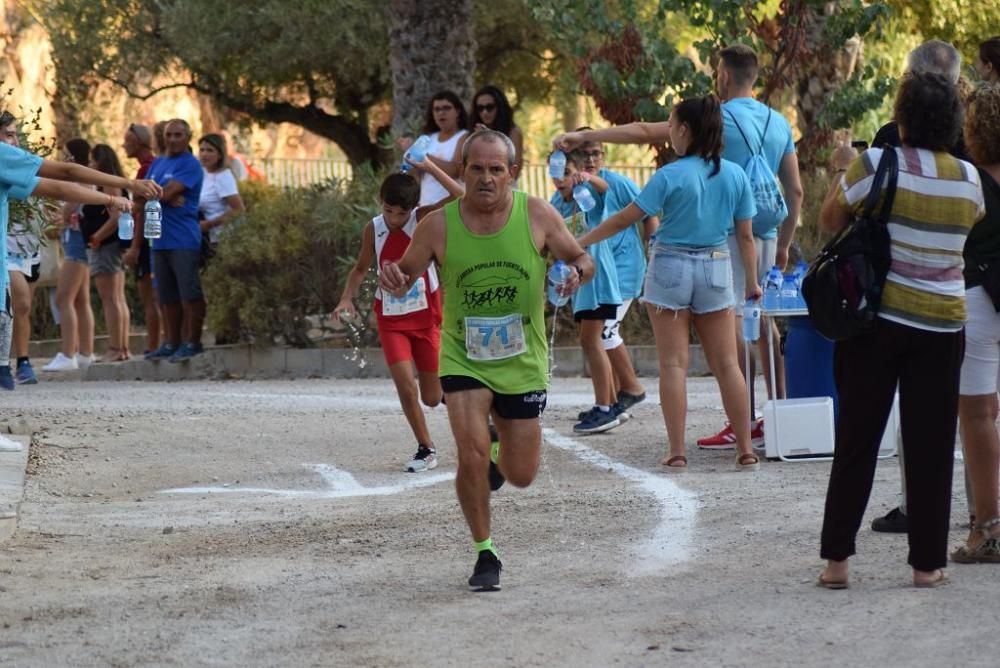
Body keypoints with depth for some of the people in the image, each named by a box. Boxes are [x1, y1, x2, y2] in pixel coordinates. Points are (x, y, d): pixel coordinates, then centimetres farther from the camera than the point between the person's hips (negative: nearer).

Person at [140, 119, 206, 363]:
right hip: (160, 240, 7)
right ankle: (171, 343, 16)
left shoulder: (190, 165, -4)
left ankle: (192, 343, -1)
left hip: (184, 240, -7)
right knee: (167, 296, 10)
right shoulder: (157, 164, 19)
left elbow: (167, 192, -13)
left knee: (190, 293, -5)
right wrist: (167, 198, -10)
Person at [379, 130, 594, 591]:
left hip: (522, 362, 1)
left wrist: (579, 271, -22)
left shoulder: (537, 215, -9)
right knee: (471, 454, -21)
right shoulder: (438, 225, -10)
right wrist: (393, 280, -23)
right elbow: (406, 274, 1)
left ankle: (499, 460, 45)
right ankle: (484, 553, 0)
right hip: (463, 357, -1)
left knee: (521, 476, 6)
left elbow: (581, 258, 2)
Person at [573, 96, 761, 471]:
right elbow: (746, 235, 4)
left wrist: (580, 242, 0)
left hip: (671, 268, -3)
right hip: (716, 270, 3)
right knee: (727, 364, 6)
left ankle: (677, 452, -3)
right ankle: (746, 451, 4)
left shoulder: (671, 176, -12)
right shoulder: (736, 176, 0)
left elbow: (625, 219, -9)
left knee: (673, 364, 1)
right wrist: (752, 282, 15)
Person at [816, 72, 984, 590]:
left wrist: (841, 170, 15)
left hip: (877, 317, -1)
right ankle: (927, 563, 8)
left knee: (857, 440, 6)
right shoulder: (968, 179, -2)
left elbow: (830, 221, 0)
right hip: (942, 324, 1)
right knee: (930, 446, 7)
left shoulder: (876, 165, -12)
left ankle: (836, 559, 7)